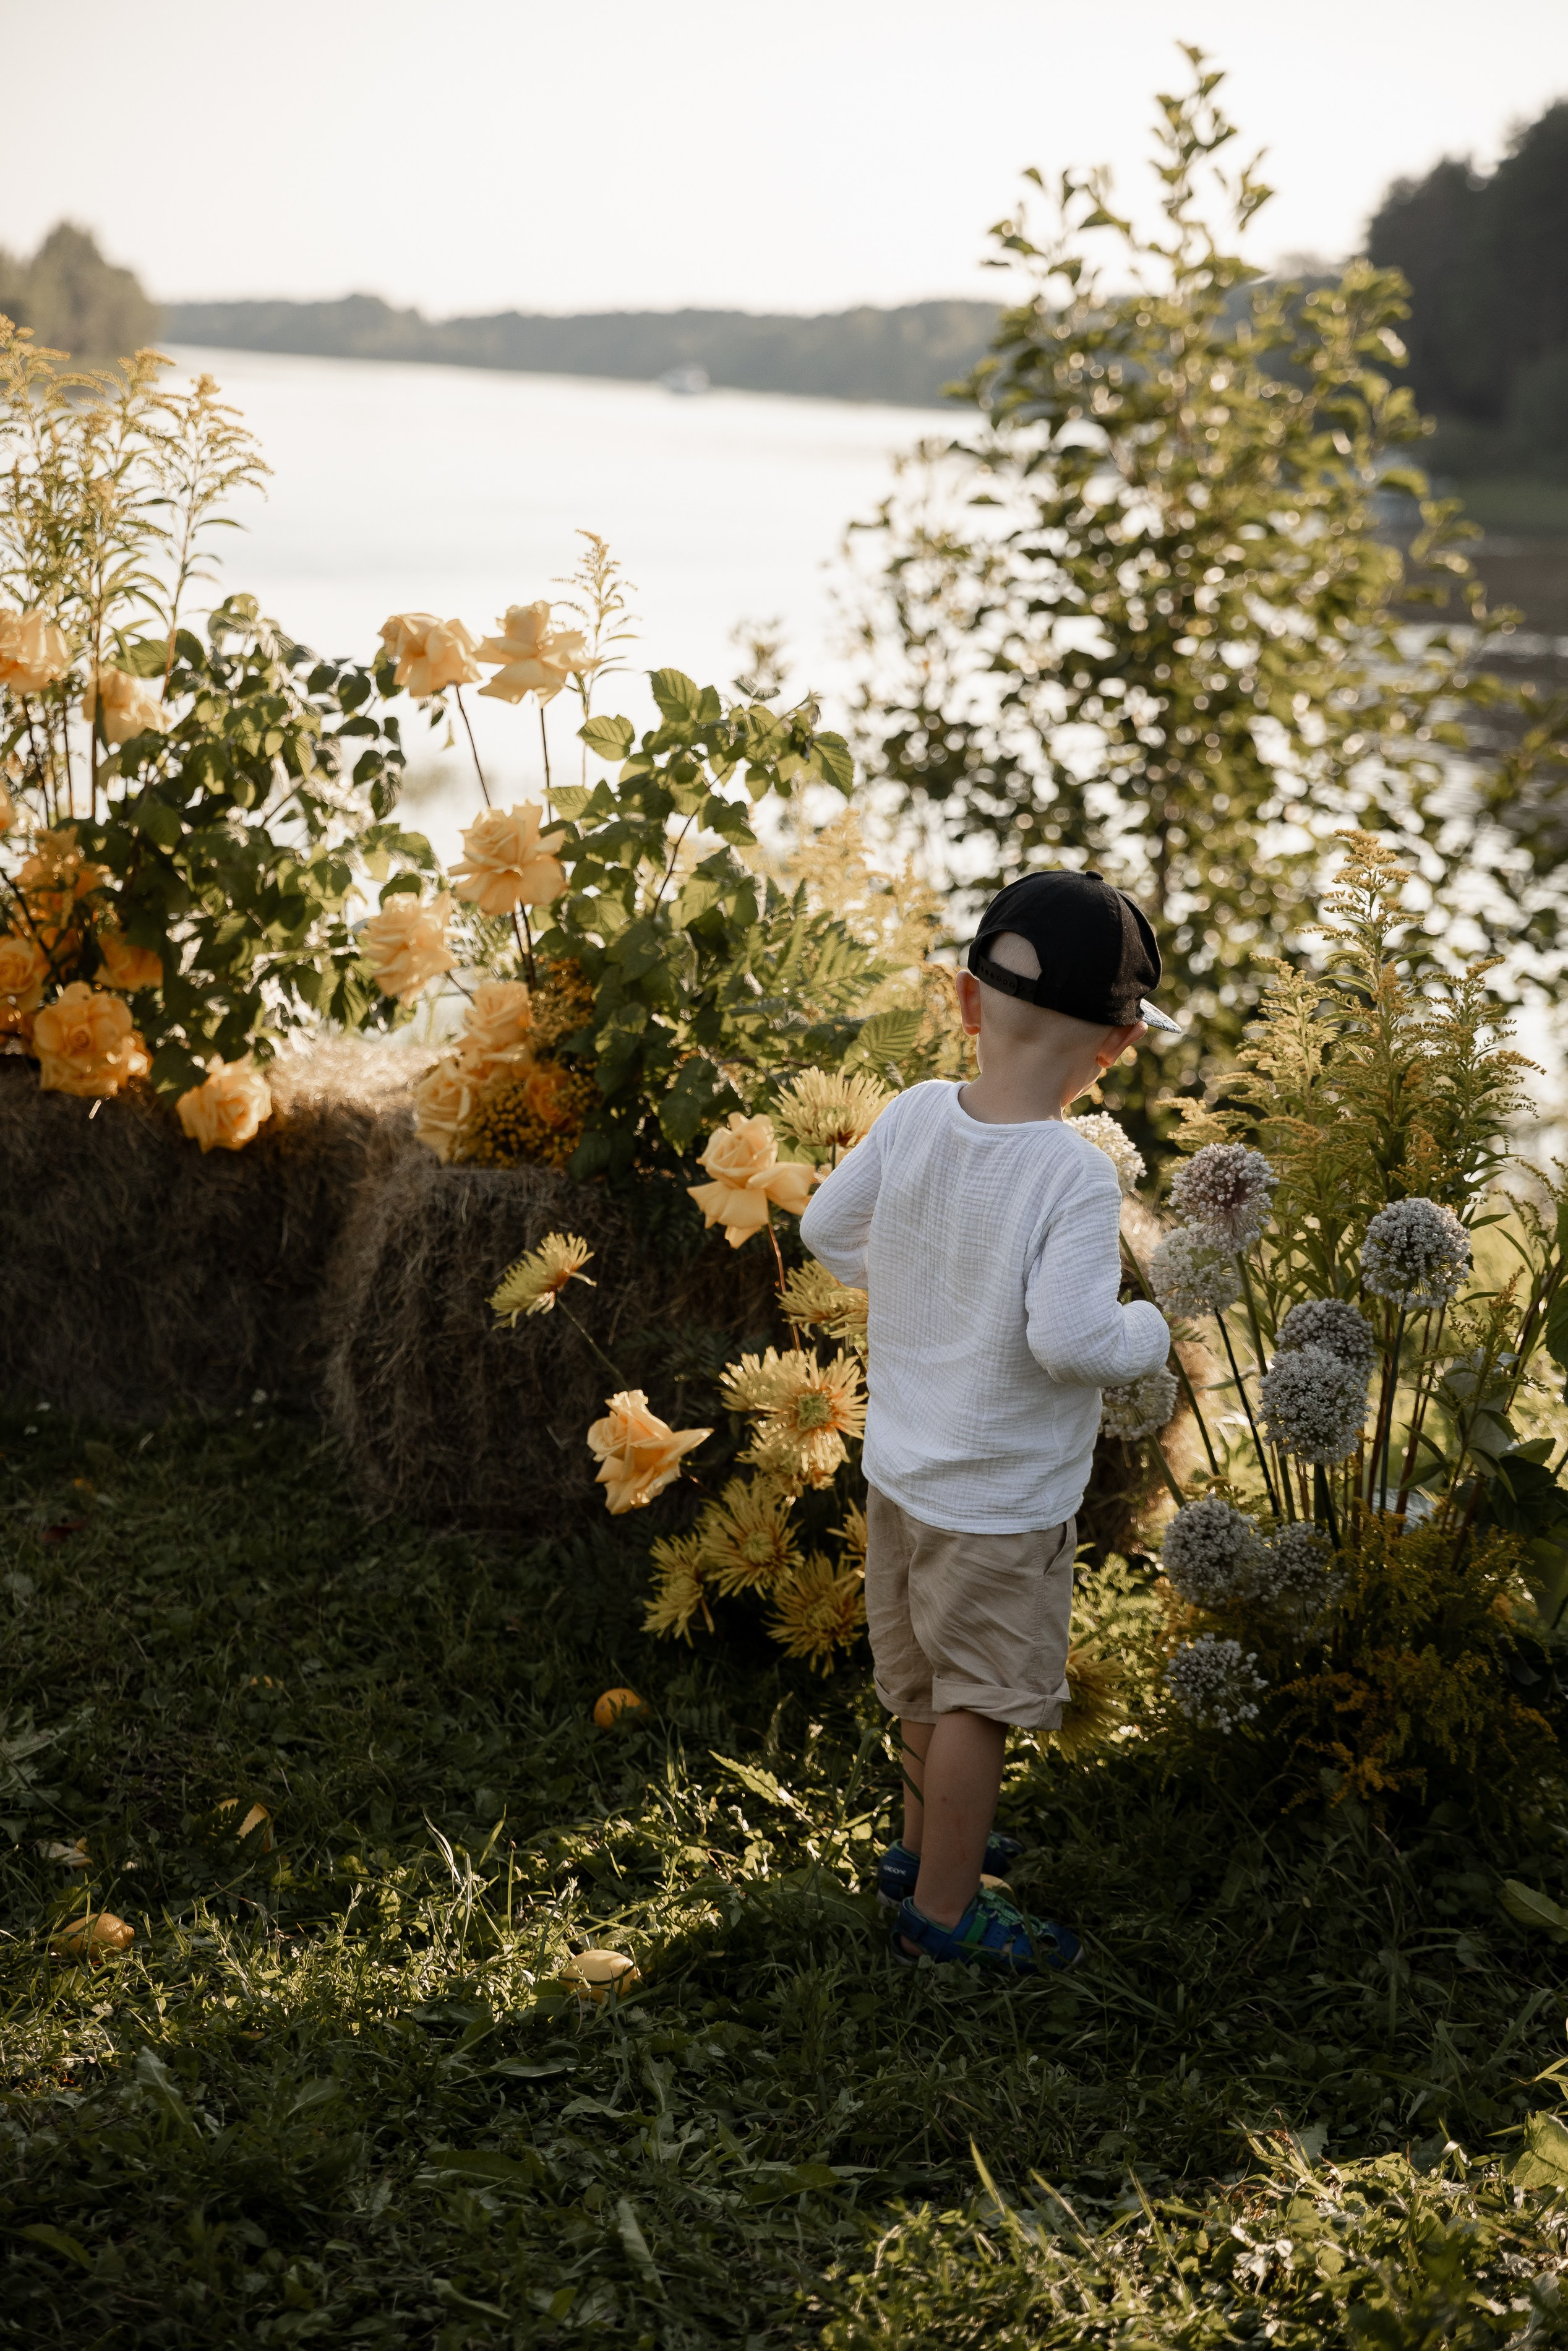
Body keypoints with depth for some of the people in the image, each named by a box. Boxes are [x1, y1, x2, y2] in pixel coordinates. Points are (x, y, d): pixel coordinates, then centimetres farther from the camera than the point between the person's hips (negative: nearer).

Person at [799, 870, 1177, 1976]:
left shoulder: (915, 1114, -9)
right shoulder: (1076, 1176, -27)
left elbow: (827, 1227, 3)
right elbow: (1070, 1337, -32)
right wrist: (1154, 1331, -12)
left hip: (899, 1462, 7)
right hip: (1002, 1500, -7)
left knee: (928, 1680, 26)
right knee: (979, 1699, 10)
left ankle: (927, 1842, 45)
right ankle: (943, 1907, 24)